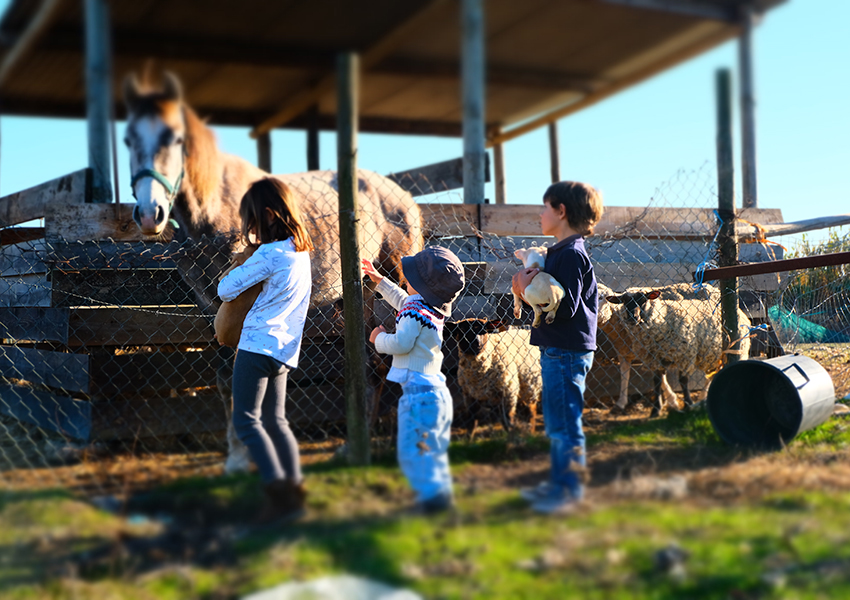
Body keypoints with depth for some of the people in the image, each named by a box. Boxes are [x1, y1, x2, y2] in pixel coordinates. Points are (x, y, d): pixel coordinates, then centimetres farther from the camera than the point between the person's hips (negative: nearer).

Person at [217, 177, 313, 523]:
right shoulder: (301, 252, 13)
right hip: (285, 351, 9)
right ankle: (294, 485, 14)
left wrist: (228, 294, 14)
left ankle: (277, 488, -16)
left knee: (247, 420, -7)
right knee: (275, 421, 15)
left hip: (258, 345, -9)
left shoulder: (269, 254, -13)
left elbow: (226, 289, -7)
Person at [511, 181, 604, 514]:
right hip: (556, 350, 11)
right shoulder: (560, 253, 16)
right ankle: (558, 483, 27)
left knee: (563, 424, -4)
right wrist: (528, 290, 3)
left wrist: (531, 290, -18)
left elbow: (566, 306, -24)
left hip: (567, 352, -11)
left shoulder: (572, 254, -16)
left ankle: (569, 490, 4)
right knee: (555, 424, 17)